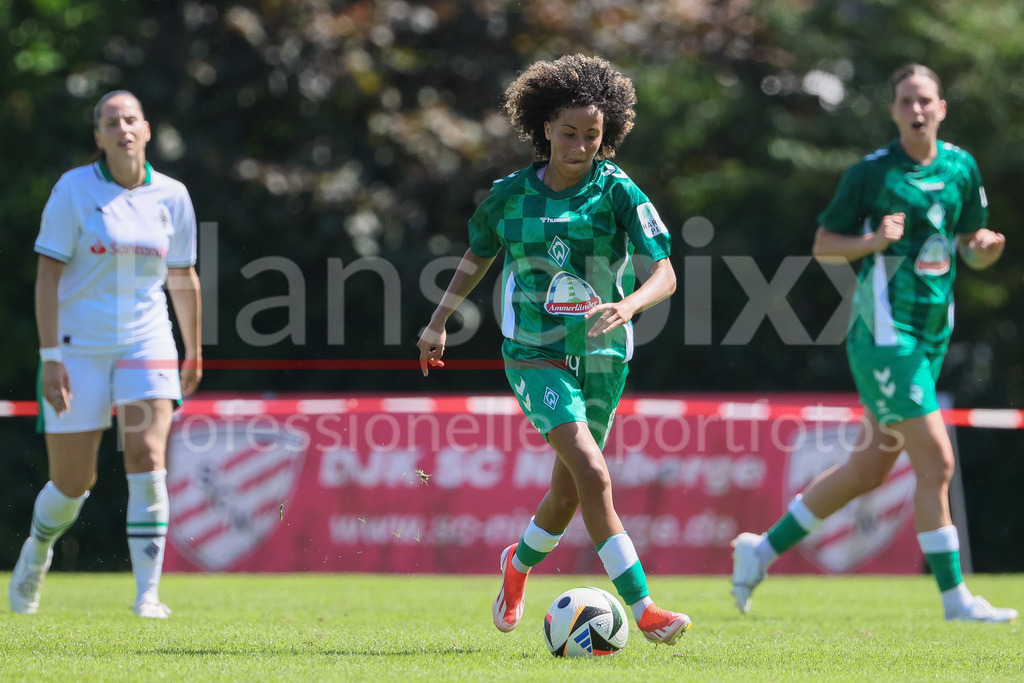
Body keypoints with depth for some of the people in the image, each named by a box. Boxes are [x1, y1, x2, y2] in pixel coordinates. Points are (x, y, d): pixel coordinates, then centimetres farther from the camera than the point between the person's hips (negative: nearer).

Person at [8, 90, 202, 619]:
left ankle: (147, 594, -15)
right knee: (73, 482, 3)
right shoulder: (73, 189, -7)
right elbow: (48, 277, -8)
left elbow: (183, 278, 15)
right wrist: (50, 358, -15)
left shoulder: (171, 196, 2)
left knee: (147, 460, -18)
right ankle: (37, 551, 36)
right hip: (78, 346, -2)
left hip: (147, 343, 2)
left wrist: (193, 351, 21)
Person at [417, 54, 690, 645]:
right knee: (593, 473, -20)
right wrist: (439, 322, 23)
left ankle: (519, 564, 46)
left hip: (602, 357, 2)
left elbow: (665, 275, -14)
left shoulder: (618, 192, -7)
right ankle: (642, 608, -23)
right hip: (536, 356, -2)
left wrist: (627, 307, -34)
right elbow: (478, 256, 19)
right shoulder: (513, 193, -1)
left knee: (569, 492, 13)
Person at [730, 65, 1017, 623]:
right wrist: (874, 241, -19)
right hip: (885, 333, -7)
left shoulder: (961, 167, 9)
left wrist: (986, 247, -7)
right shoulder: (871, 173, -8)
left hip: (932, 335, 7)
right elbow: (823, 245, -2)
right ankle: (954, 598, -3)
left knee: (867, 471, 11)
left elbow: (971, 250, 16)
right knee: (935, 460, -12)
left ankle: (763, 549, 25)